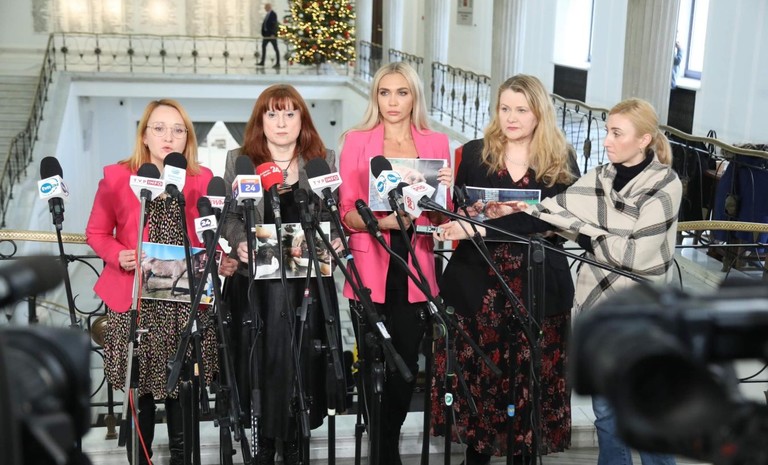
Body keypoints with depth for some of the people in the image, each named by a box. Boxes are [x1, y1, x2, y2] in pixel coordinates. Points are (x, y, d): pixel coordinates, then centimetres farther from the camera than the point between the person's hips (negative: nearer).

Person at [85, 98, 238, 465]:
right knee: (139, 390, 5)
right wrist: (119, 255, -14)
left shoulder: (203, 179, 7)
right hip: (134, 300, -1)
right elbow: (96, 232, 5)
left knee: (183, 388, 6)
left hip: (187, 300, 1)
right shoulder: (117, 176, 1)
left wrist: (222, 262, -9)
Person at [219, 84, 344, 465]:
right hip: (257, 277, 0)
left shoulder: (324, 161, 12)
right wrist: (239, 242, -14)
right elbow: (230, 215, 5)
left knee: (301, 355, -1)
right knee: (262, 355, -1)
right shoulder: (239, 161, 11)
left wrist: (336, 241, -11)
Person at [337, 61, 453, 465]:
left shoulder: (436, 143, 8)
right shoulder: (356, 140, 2)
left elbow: (442, 216, 9)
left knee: (406, 365, 5)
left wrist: (444, 191, -11)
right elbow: (347, 213, -3)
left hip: (415, 269, 2)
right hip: (371, 270, -2)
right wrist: (383, 220, -21)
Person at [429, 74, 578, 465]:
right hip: (478, 282, 0)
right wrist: (473, 217, -12)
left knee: (530, 377, 4)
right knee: (476, 374, 4)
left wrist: (538, 223, -16)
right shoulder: (473, 154, 5)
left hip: (537, 286, 0)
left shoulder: (562, 163, 4)